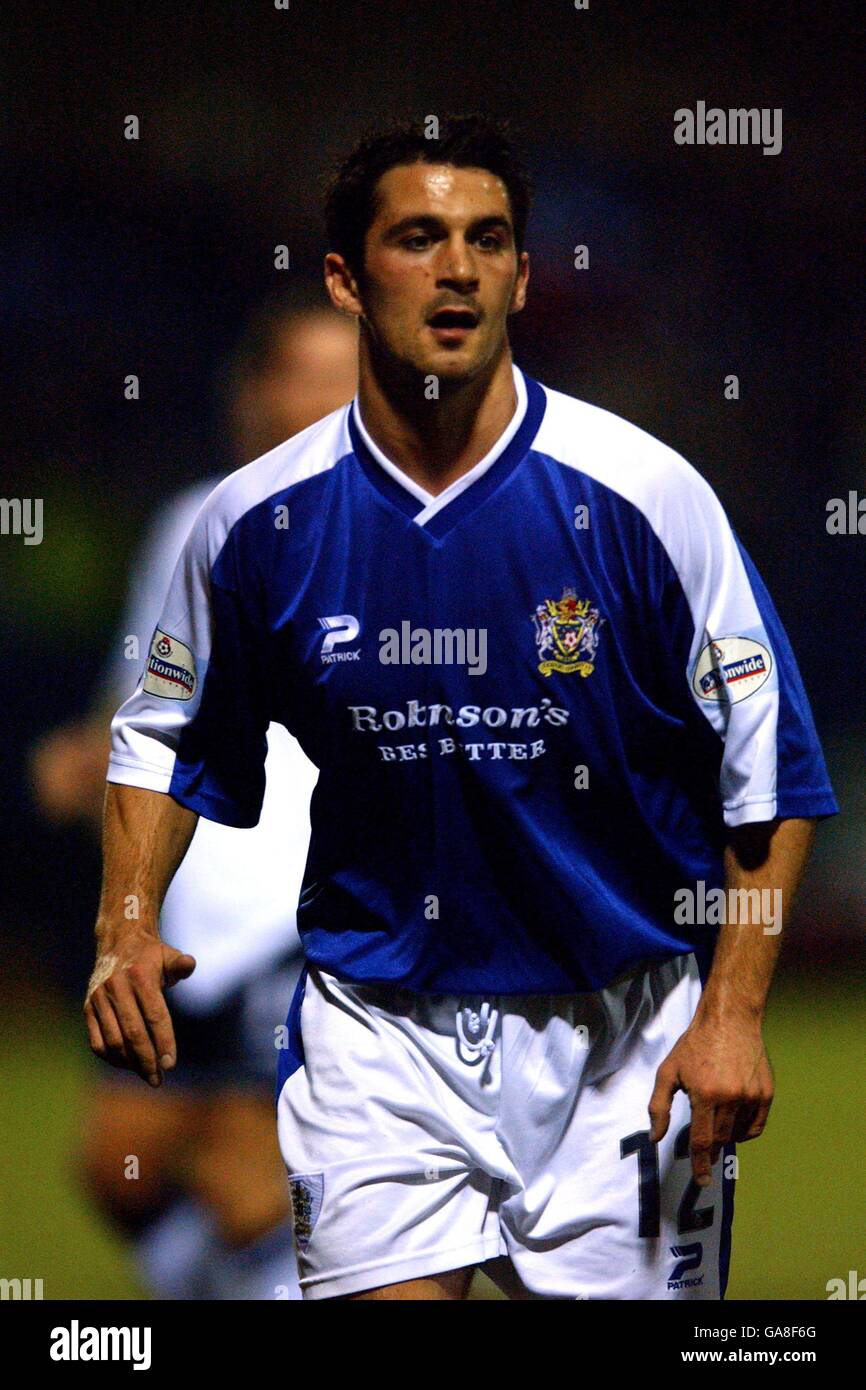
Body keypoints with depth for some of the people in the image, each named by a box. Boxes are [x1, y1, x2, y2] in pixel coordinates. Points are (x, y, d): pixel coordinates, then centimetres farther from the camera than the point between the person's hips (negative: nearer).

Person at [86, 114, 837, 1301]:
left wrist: (734, 1011, -11)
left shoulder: (641, 497, -11)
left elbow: (770, 768, -5)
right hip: (375, 1022, 1)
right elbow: (167, 738, 14)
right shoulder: (260, 521, -4)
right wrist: (127, 926, -2)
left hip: (621, 1027, -1)